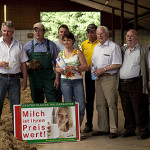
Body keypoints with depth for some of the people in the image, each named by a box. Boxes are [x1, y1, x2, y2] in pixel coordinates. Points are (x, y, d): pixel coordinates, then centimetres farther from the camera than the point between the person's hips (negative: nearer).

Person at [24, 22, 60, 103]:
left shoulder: (51, 45, 5)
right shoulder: (28, 46, 7)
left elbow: (57, 63, 6)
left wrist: (57, 78, 0)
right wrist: (28, 65, -11)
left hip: (49, 76, -1)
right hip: (34, 77, 1)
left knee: (52, 101, -4)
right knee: (37, 102, 7)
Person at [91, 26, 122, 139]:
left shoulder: (113, 47, -5)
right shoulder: (96, 47, 19)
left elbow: (118, 64, -11)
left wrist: (103, 69, -16)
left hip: (109, 78, -7)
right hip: (98, 78, 7)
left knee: (111, 104, -6)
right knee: (100, 104, 8)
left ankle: (113, 130, -1)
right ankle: (103, 129, 16)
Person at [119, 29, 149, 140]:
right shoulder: (122, 50, 17)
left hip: (136, 84, -4)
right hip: (122, 84, 4)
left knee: (139, 109, -3)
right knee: (127, 109, 10)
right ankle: (130, 130, 21)